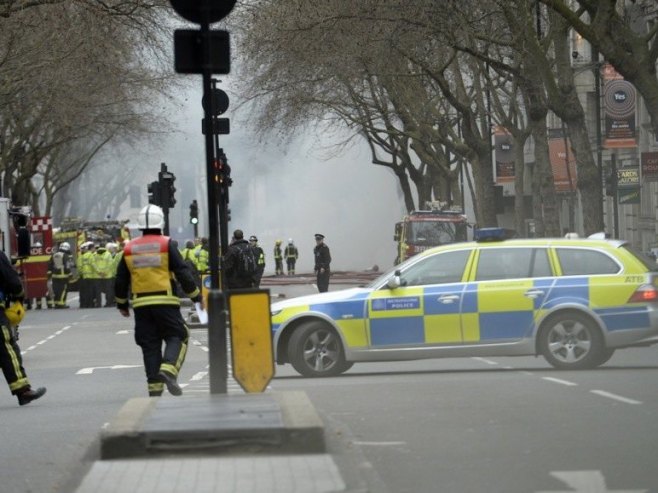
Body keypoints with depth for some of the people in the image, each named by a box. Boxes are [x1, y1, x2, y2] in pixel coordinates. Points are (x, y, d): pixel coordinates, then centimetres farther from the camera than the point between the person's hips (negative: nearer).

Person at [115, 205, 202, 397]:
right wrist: (196, 296, 5)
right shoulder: (167, 245, -3)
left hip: (141, 304, 4)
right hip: (165, 302, -4)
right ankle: (168, 370, -21)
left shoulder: (129, 249, 9)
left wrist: (121, 304, 26)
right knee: (177, 337, 3)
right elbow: (183, 272, -5)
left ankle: (154, 385, 3)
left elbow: (121, 280, 14)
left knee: (149, 345, 7)